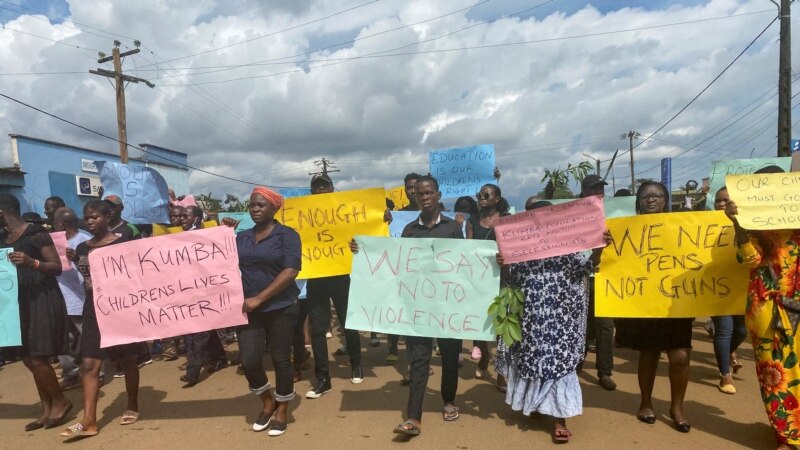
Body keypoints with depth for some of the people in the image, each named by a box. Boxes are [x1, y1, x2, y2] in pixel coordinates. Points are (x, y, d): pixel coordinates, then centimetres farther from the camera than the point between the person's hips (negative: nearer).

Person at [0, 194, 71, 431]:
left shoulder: (36, 234, -11)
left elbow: (57, 267, -13)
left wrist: (32, 262, -28)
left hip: (43, 299, -8)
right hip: (21, 301, 8)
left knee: (37, 357, -7)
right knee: (28, 358, 10)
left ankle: (59, 401, 12)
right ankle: (46, 409, 20)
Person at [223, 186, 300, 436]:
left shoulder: (287, 235, -5)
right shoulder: (242, 238, 11)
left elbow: (290, 271, -15)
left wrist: (259, 298, -19)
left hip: (280, 308, -4)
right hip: (249, 310, 4)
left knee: (280, 360, 6)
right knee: (249, 361, -1)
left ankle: (282, 410, 27)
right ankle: (267, 402, 27)